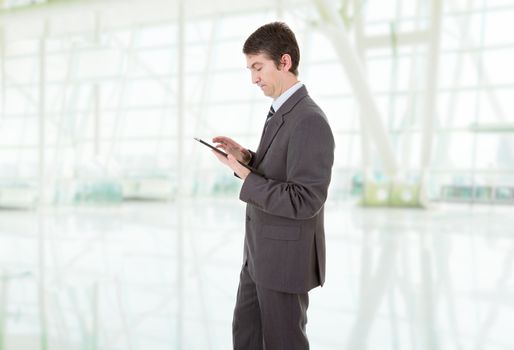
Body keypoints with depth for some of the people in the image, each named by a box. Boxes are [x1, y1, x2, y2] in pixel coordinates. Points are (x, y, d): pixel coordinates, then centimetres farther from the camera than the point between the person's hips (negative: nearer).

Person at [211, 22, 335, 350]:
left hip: (286, 257, -10)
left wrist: (244, 175, -22)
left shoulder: (310, 121, -23)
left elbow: (303, 202, -27)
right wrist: (246, 156, 0)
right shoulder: (281, 112, 9)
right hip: (261, 252, 10)